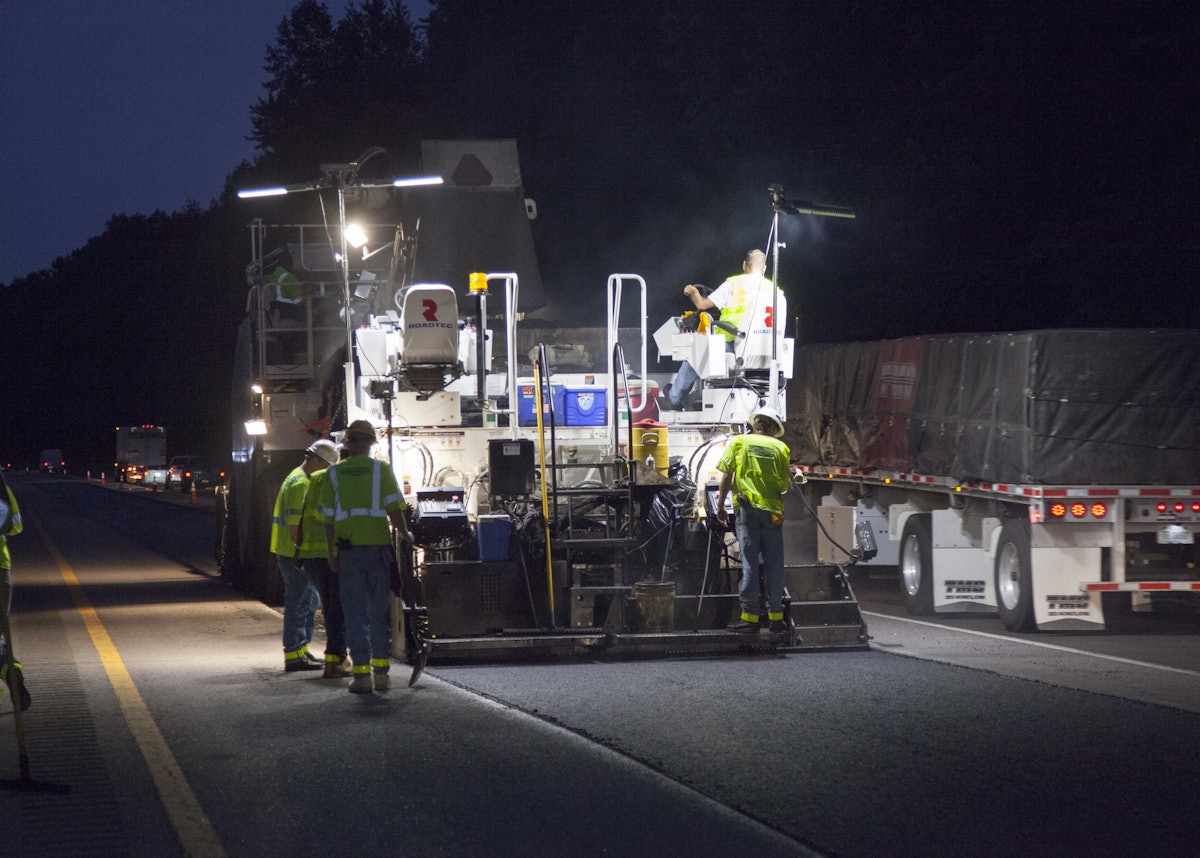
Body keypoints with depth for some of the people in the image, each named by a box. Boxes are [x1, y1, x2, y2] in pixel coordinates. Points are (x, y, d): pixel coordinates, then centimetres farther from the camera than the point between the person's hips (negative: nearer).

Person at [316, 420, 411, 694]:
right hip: (378, 545, 0)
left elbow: (328, 517, 4)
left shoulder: (334, 473, 5)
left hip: (347, 549, 0)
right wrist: (405, 535, 9)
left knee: (355, 612, 4)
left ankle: (361, 674, -1)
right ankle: (381, 672, 9)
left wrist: (332, 553, 11)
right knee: (379, 610, 8)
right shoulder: (381, 469, 1)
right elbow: (394, 508, -5)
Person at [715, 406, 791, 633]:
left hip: (747, 506, -1)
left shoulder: (739, 442, 7)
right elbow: (785, 484, 6)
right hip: (773, 510, 1)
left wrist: (720, 505, 6)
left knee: (749, 563, -2)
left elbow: (726, 475, 1)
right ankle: (776, 616, 7)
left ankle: (750, 617, -5)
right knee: (774, 564, 6)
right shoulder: (780, 448, 8)